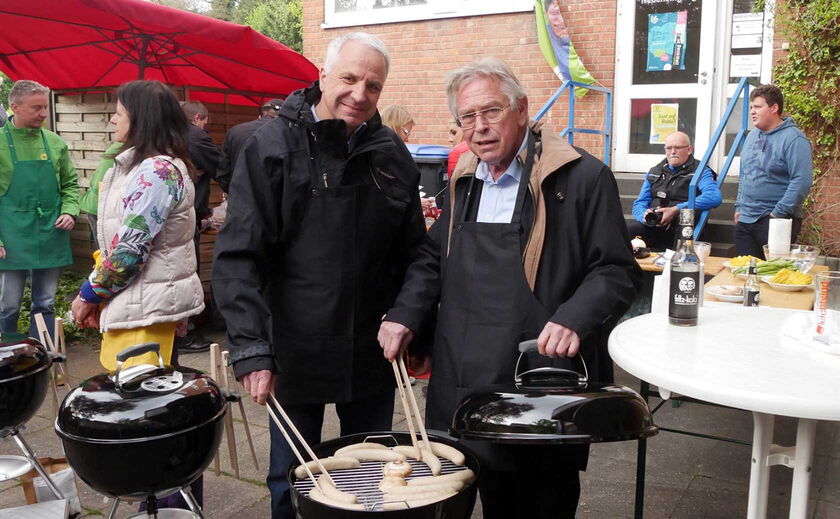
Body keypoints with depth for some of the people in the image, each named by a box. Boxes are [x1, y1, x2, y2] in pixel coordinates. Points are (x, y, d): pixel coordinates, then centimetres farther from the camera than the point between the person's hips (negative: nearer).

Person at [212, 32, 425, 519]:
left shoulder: (393, 155, 3)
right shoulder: (271, 147, -8)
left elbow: (412, 254, 9)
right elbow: (238, 256, -14)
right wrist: (251, 349, -21)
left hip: (372, 353, 3)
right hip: (295, 352, -3)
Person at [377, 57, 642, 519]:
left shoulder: (582, 178, -10)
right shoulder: (464, 180, 11)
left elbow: (616, 271, -8)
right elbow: (433, 256, 19)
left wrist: (574, 321, -25)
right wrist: (404, 315, 4)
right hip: (468, 382, 6)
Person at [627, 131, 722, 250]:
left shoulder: (699, 171, 6)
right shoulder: (654, 172, 22)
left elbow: (715, 197, -14)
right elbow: (639, 204, 20)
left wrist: (676, 210, -20)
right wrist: (645, 215, -7)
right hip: (651, 226, 4)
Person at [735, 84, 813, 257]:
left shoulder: (794, 139, -11)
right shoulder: (752, 136, 14)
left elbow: (802, 181, -19)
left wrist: (779, 213, -19)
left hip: (776, 220, -7)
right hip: (745, 220, 8)